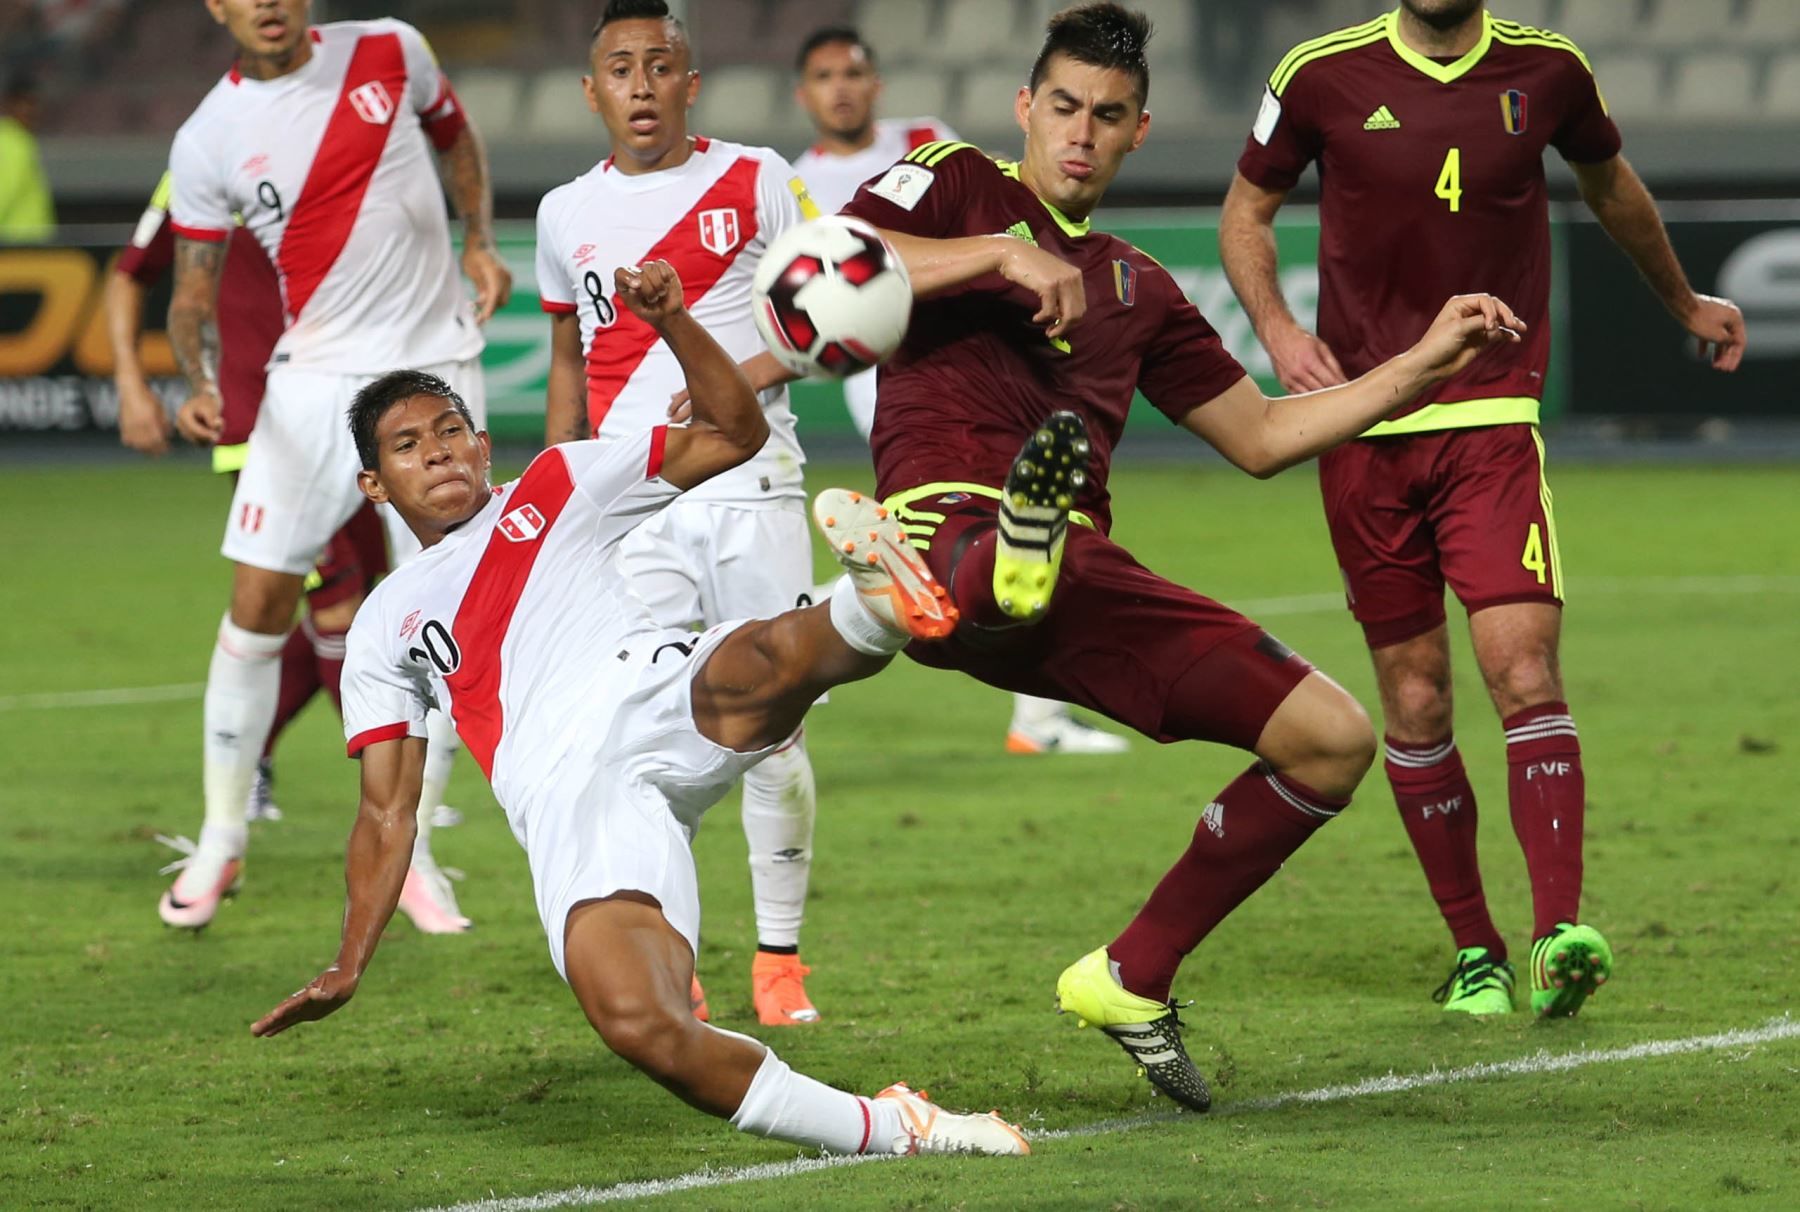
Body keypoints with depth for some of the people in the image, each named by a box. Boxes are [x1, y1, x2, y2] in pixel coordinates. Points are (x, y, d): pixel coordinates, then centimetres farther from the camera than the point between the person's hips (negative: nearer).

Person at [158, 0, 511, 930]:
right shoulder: (208, 141, -5)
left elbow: (455, 134, 18)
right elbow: (192, 291, 0)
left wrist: (479, 241, 4)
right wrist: (200, 383, -18)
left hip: (436, 365, 0)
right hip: (314, 380, 0)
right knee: (257, 603, -4)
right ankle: (221, 838, 12)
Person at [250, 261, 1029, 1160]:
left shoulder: (558, 487, 27)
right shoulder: (387, 625, 31)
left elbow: (735, 434, 21)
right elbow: (389, 813, 29)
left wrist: (672, 321, 5)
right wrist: (350, 967, 17)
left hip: (658, 695, 0)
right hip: (570, 807, 0)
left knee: (762, 664, -40)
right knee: (640, 1027, -28)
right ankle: (890, 1132, -20)